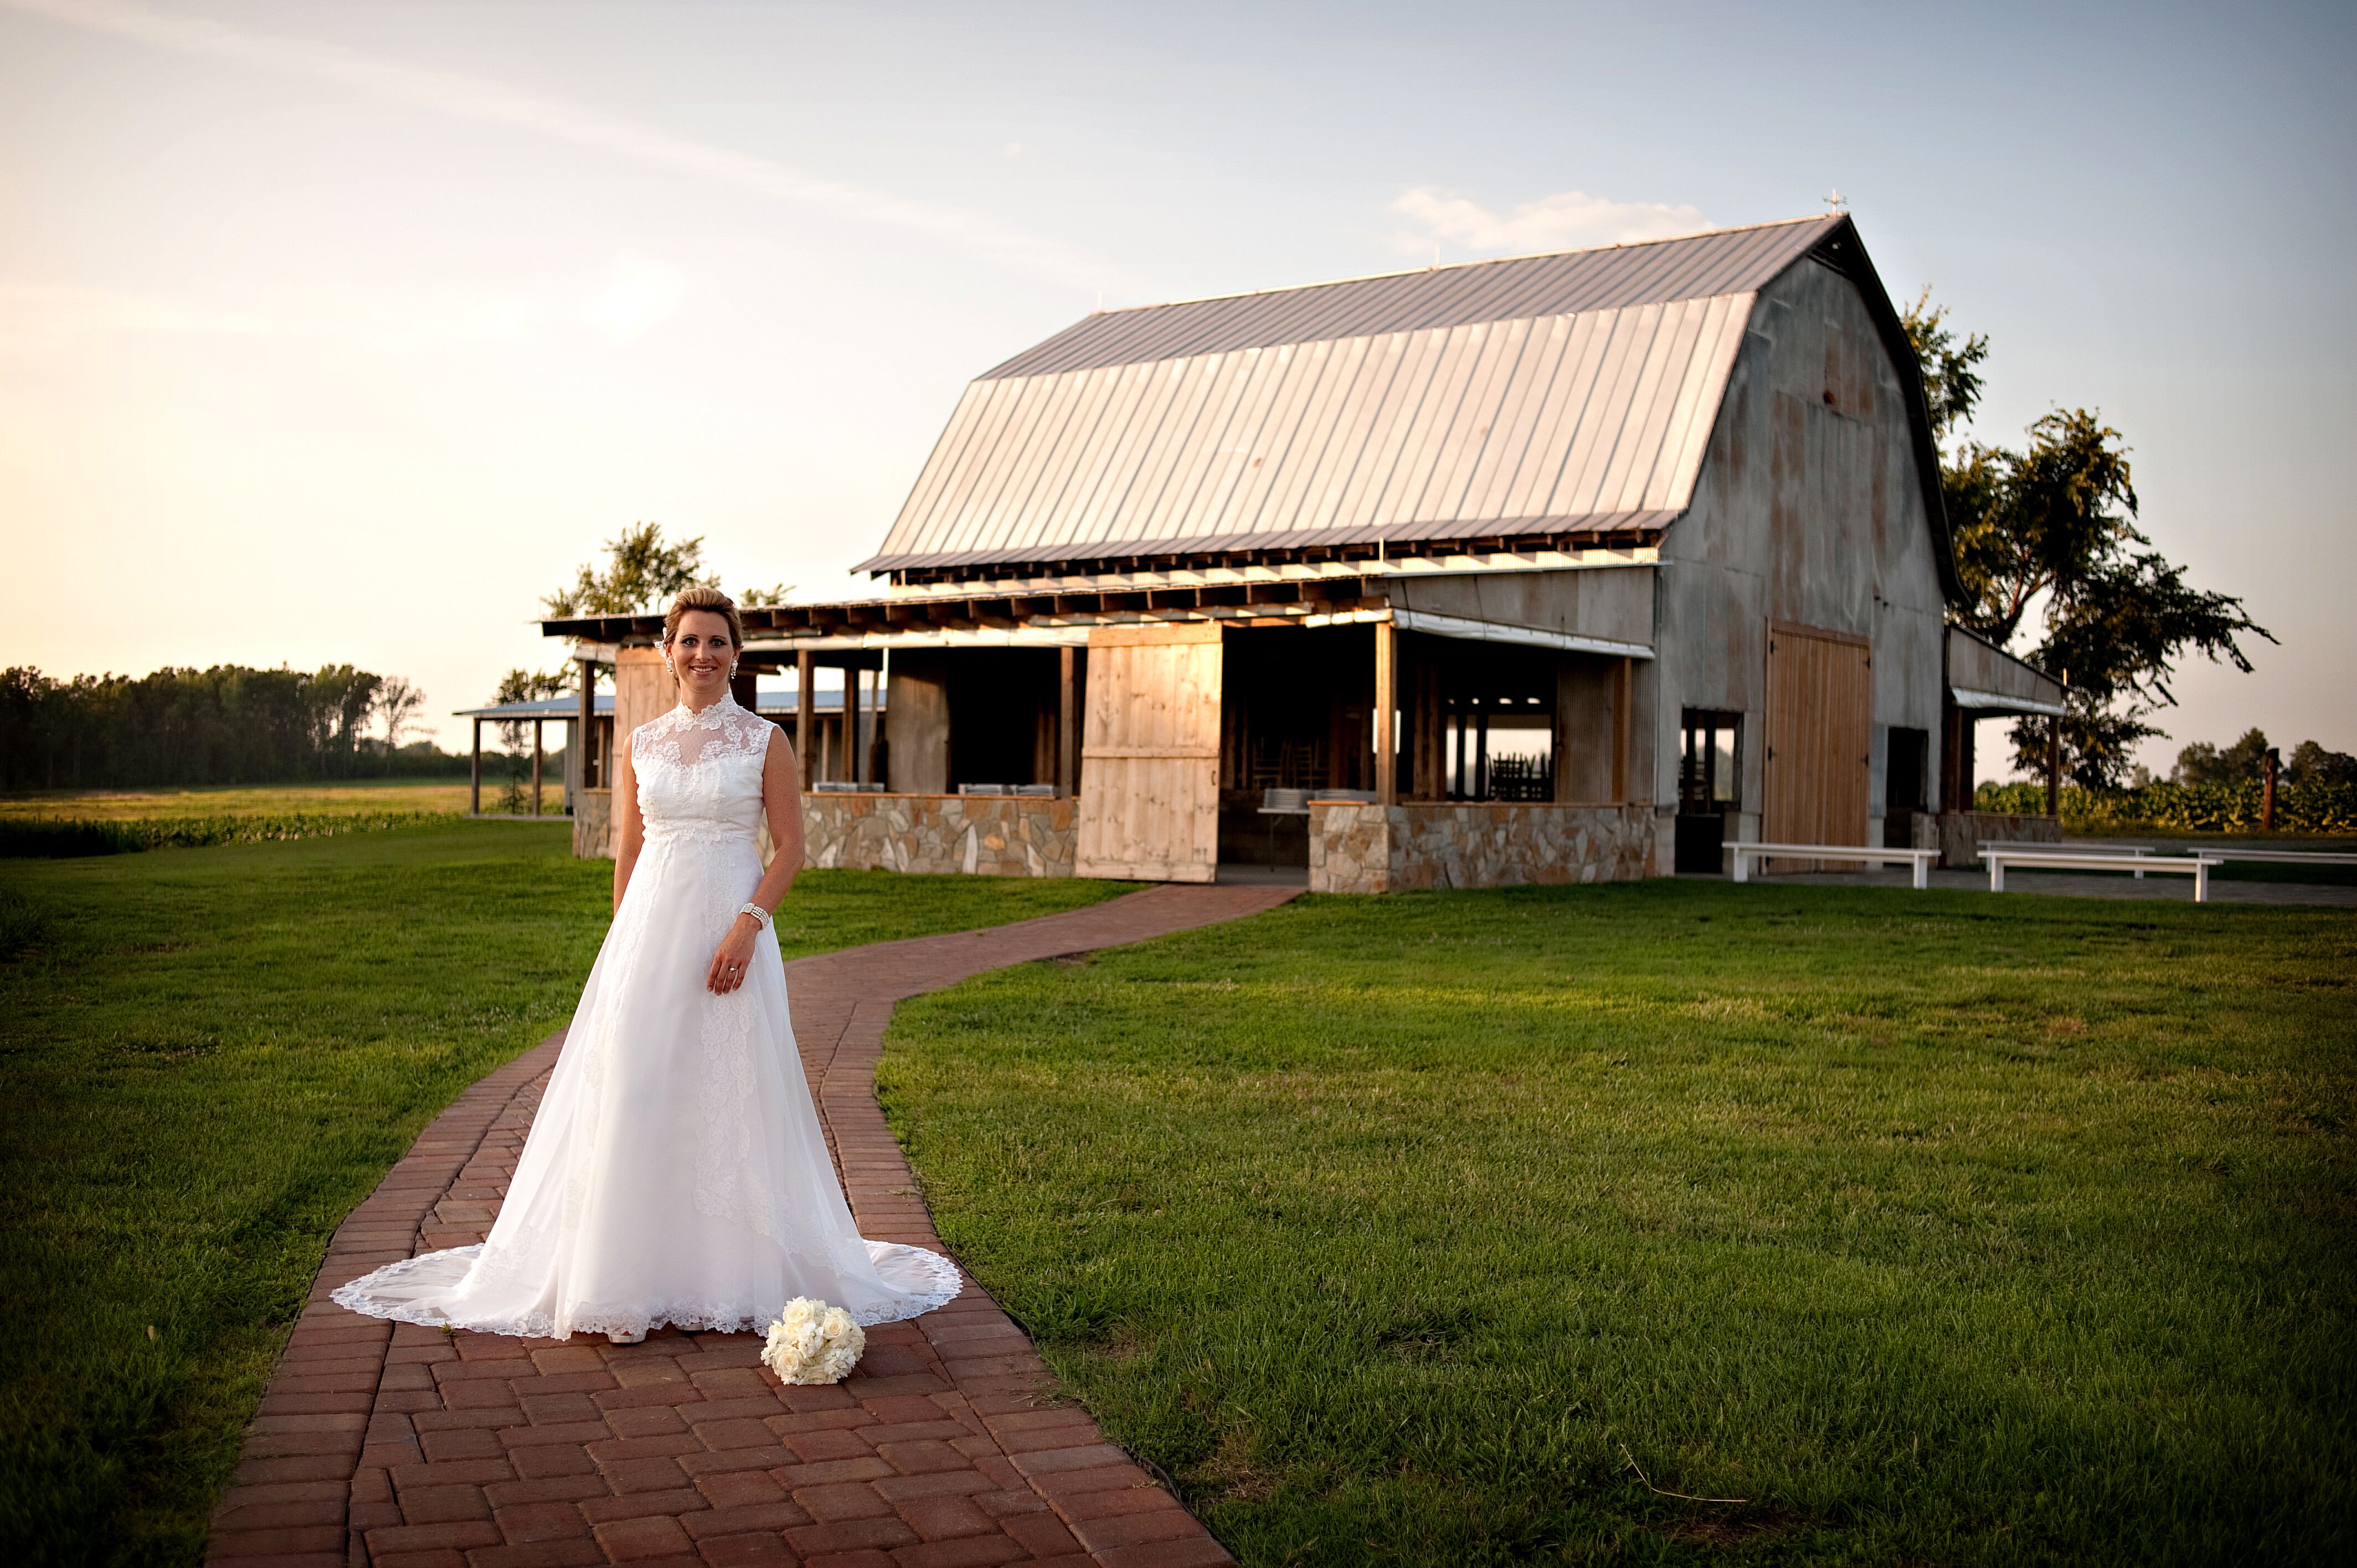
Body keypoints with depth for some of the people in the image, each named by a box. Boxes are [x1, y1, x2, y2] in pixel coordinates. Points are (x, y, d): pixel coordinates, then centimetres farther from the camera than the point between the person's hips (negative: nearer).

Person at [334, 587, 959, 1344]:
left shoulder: (764, 741, 1)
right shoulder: (640, 746, 10)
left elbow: (791, 848, -2)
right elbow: (627, 855, 13)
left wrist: (747, 926, -14)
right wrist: (624, 948, 8)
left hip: (731, 932, -2)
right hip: (649, 931, 3)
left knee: (730, 1094, 0)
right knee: (634, 1090, 0)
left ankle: (733, 1270, 13)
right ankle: (628, 1277, 8)